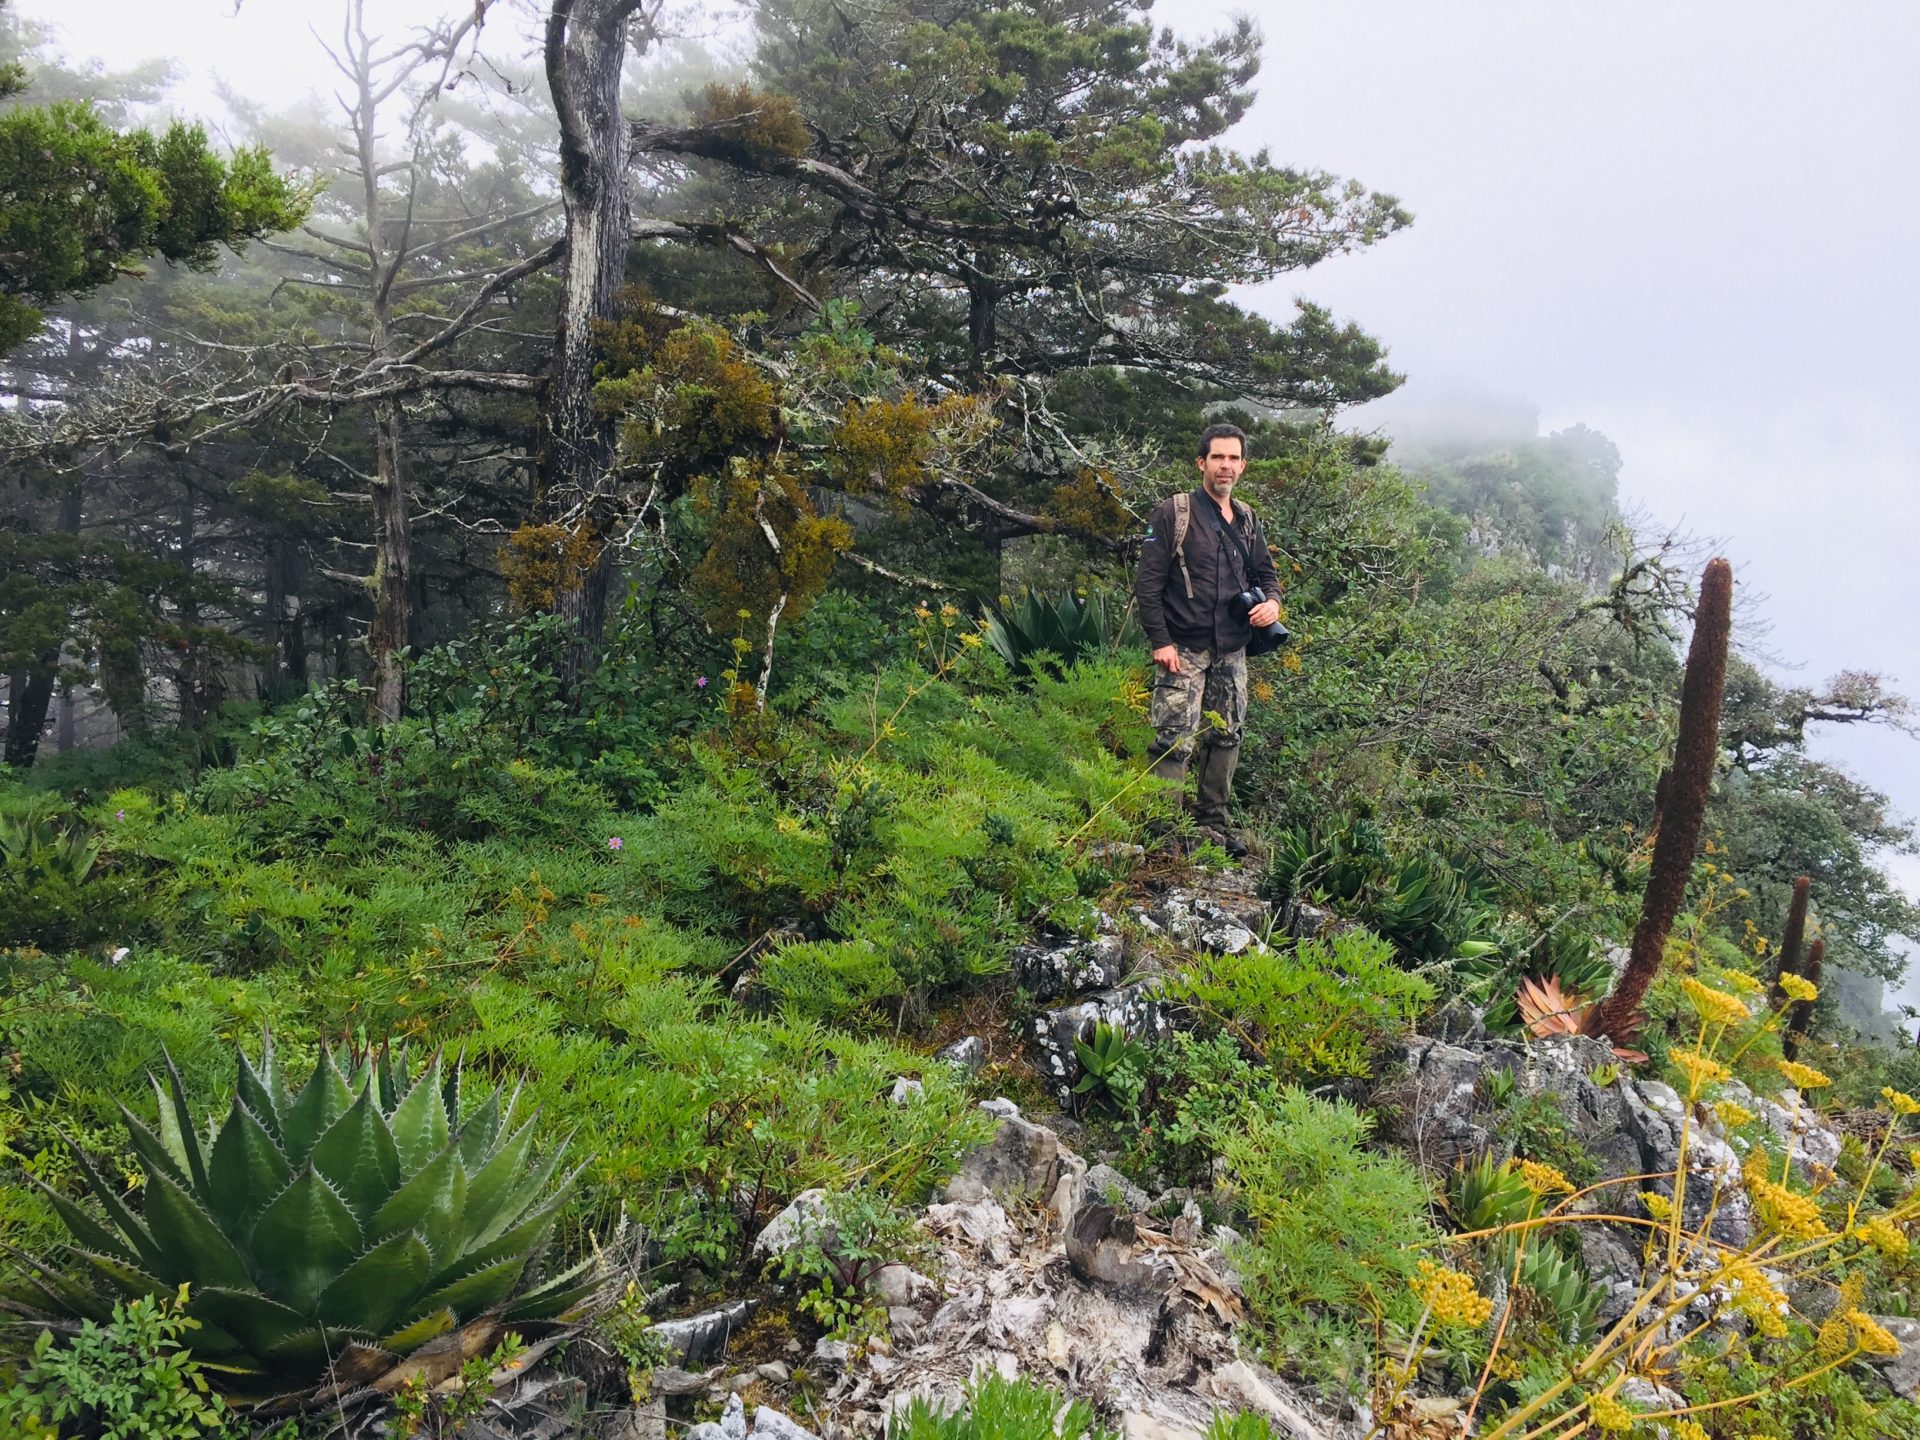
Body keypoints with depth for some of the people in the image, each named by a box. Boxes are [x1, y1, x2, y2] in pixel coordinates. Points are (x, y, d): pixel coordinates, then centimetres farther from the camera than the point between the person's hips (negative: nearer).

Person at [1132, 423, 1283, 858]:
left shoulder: (1246, 520, 12)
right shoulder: (1173, 513, -6)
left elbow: (1265, 572, 24)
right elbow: (1148, 582, -8)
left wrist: (1272, 601, 0)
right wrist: (1160, 641, -14)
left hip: (1231, 654, 6)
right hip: (1184, 651, -6)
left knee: (1225, 739, 11)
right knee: (1175, 741, -11)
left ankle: (1211, 822, 22)